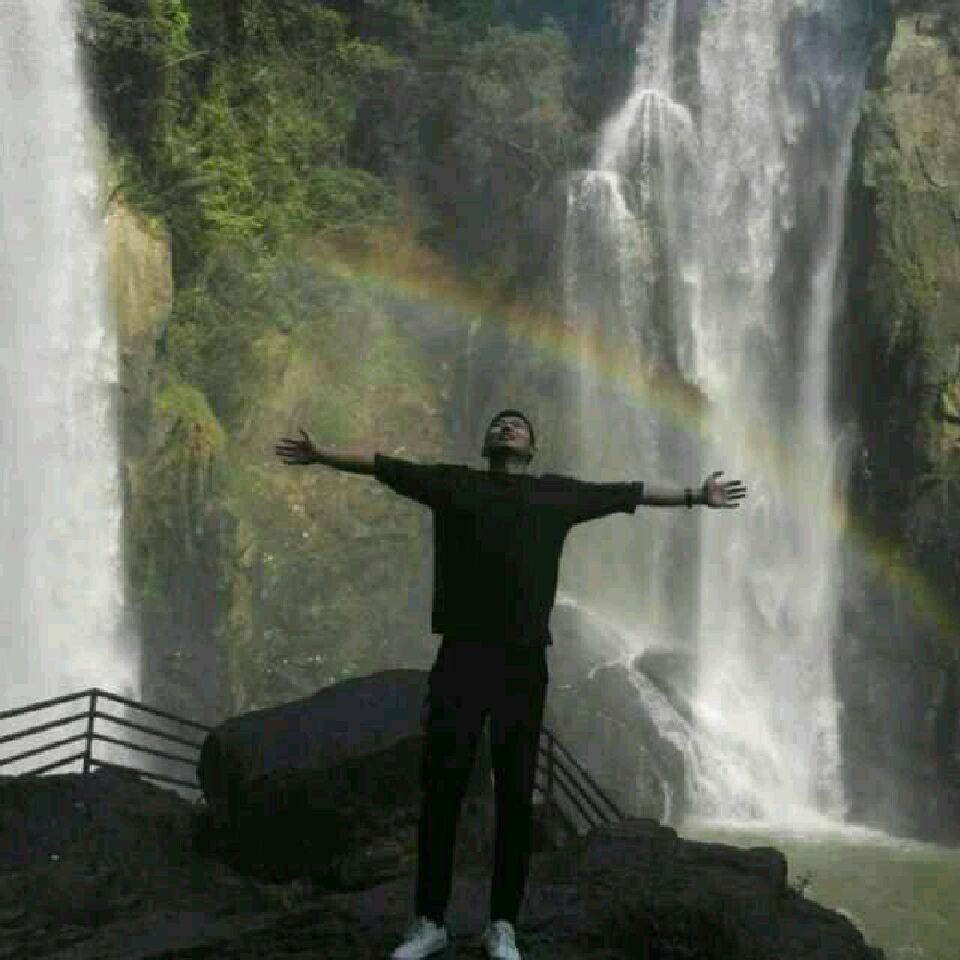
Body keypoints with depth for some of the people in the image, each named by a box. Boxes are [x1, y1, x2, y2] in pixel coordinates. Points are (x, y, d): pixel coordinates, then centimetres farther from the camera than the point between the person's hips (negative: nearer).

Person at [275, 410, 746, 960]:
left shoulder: (557, 493, 14)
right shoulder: (454, 483, 13)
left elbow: (631, 493, 21)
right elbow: (384, 467, 17)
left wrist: (696, 496, 25)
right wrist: (321, 456, 19)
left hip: (523, 663, 1)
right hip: (461, 658, 0)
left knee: (515, 798, 4)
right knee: (441, 792, 1)